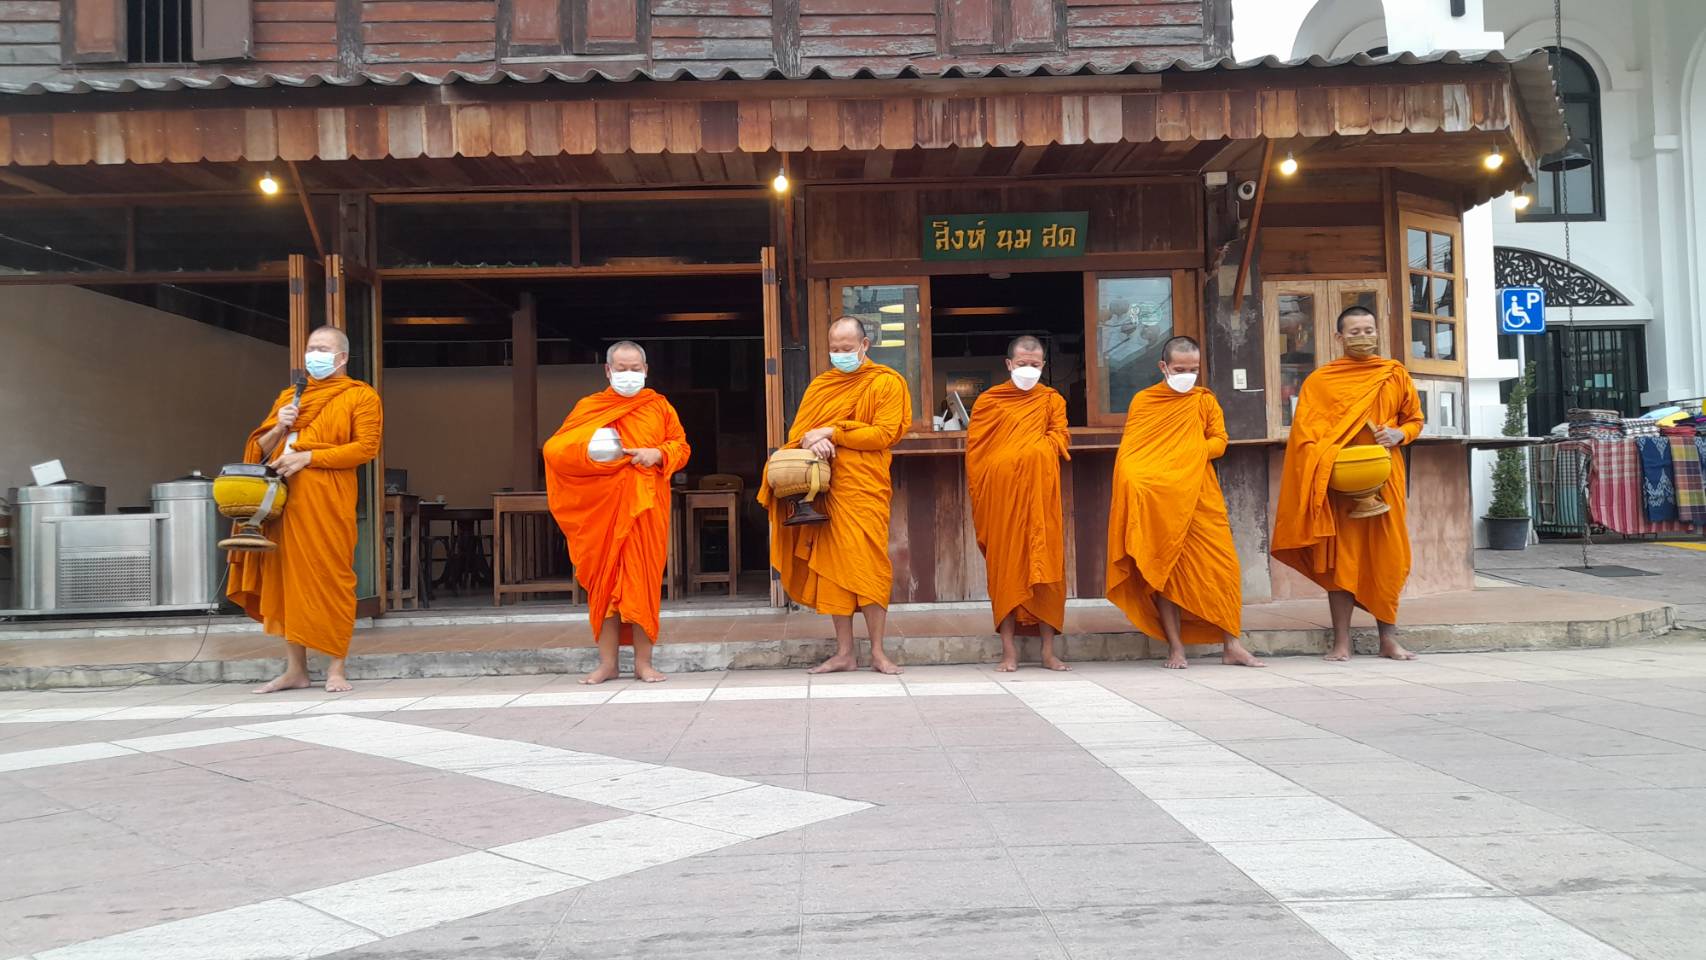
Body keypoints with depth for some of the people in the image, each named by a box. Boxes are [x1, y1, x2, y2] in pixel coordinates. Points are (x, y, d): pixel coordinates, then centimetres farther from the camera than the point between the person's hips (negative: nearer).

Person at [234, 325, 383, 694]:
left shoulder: (361, 396, 5)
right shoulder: (289, 396, 22)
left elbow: (366, 447, -8)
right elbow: (260, 449, 22)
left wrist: (307, 457, -13)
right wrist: (278, 429, 0)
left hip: (327, 500, -5)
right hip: (283, 498, 5)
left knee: (332, 579, -5)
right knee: (287, 579, 5)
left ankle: (336, 669, 1)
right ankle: (295, 669, 11)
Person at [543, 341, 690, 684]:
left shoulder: (659, 406, 10)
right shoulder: (588, 407, 8)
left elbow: (681, 446, 11)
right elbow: (555, 449, 4)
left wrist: (658, 454, -11)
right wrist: (589, 453, -16)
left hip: (645, 505, 0)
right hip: (601, 505, 0)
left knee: (643, 580, 0)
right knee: (603, 581, 2)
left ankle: (643, 662, 7)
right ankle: (607, 662, 9)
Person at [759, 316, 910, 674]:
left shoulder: (887, 383, 2)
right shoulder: (820, 385, 17)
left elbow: (884, 433, -8)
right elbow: (796, 432, 11)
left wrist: (832, 432, -12)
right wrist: (812, 442, -13)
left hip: (865, 489, -4)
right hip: (825, 487, 4)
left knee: (869, 567, -7)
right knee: (833, 567, 4)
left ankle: (878, 653, 1)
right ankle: (844, 653, 9)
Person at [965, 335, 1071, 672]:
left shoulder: (1051, 399, 14)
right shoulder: (989, 400, 10)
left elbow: (1060, 436, 3)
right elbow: (974, 449, 6)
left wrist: (1035, 450, -15)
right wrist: (980, 496, -3)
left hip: (1040, 490, 1)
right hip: (1000, 490, -1)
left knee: (1045, 566, -1)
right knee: (1005, 565, -1)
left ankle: (1048, 650, 4)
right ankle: (1008, 650, 3)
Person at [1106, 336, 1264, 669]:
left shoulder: (1205, 400, 10)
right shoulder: (1143, 400, 4)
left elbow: (1219, 440, 6)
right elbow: (1129, 451, 1)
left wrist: (1195, 450, -13)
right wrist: (1139, 479, -17)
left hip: (1200, 497, 1)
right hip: (1156, 500, -1)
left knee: (1221, 567, -4)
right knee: (1162, 571, 1)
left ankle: (1231, 646, 3)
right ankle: (1175, 647, 9)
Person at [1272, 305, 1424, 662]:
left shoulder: (1395, 374, 10)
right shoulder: (1319, 381, 3)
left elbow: (1415, 419, 17)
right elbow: (1304, 434, -2)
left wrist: (1399, 434, -5)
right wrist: (1326, 465, -18)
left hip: (1384, 479, 2)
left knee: (1387, 556, 4)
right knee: (1340, 558, -1)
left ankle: (1388, 639, 13)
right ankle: (1341, 642, 3)